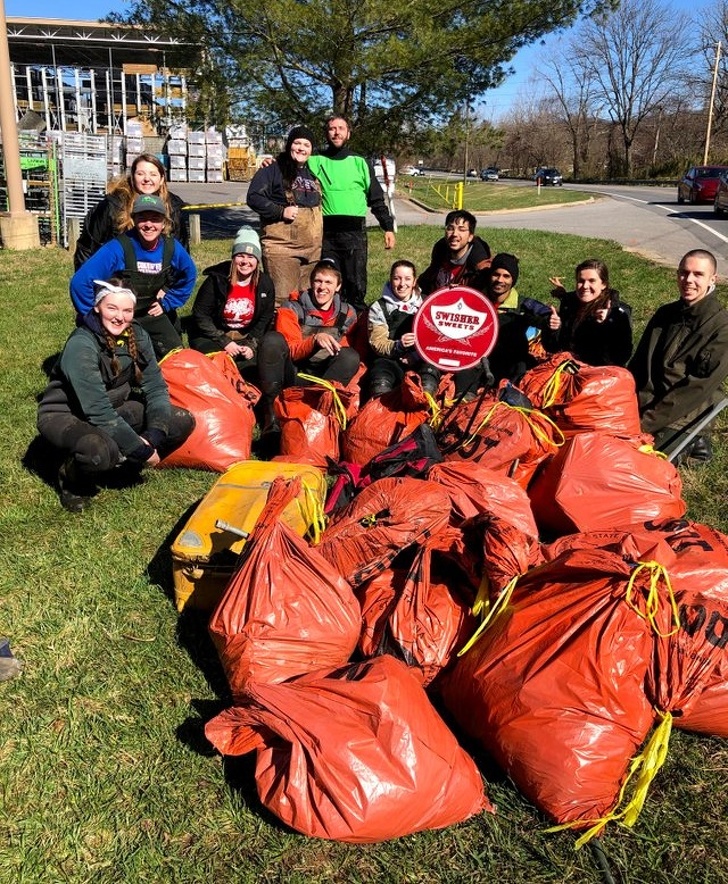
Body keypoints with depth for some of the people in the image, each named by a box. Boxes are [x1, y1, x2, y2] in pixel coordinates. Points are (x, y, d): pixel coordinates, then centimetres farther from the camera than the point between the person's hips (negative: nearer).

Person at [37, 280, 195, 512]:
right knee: (100, 451, -40)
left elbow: (156, 388, -7)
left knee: (183, 422, -9)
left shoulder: (136, 336, -8)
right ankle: (73, 480, -4)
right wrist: (140, 449, -29)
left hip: (114, 410, 7)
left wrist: (154, 436, -23)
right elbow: (98, 411, -32)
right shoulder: (81, 346, -28)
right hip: (64, 415, -6)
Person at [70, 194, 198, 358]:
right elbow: (80, 282, -27)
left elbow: (189, 274, 12)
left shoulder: (171, 248, -10)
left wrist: (167, 303, 7)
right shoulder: (119, 248, -25)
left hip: (150, 314, 5)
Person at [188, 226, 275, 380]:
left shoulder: (265, 284, -1)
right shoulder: (216, 280, -10)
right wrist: (224, 342, -17)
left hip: (246, 339, 3)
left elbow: (265, 320, 4)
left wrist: (251, 345, -11)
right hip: (211, 338, -3)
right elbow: (200, 316, -9)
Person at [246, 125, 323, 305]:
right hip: (282, 246, -7)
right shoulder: (273, 169, -2)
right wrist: (281, 211, -17)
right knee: (283, 298, -13)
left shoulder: (313, 174, 20)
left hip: (313, 248, 7)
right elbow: (254, 197, -10)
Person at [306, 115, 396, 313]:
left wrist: (388, 227, 5)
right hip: (326, 232, 1)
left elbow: (377, 199, 11)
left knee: (357, 286, -2)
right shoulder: (316, 161, 10)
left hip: (354, 232, 0)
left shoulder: (360, 163, 11)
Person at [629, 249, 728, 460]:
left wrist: (645, 422, -22)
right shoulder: (665, 313, 8)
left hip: (681, 417, -6)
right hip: (641, 405, 7)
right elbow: (638, 363, 10)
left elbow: (699, 386, -18)